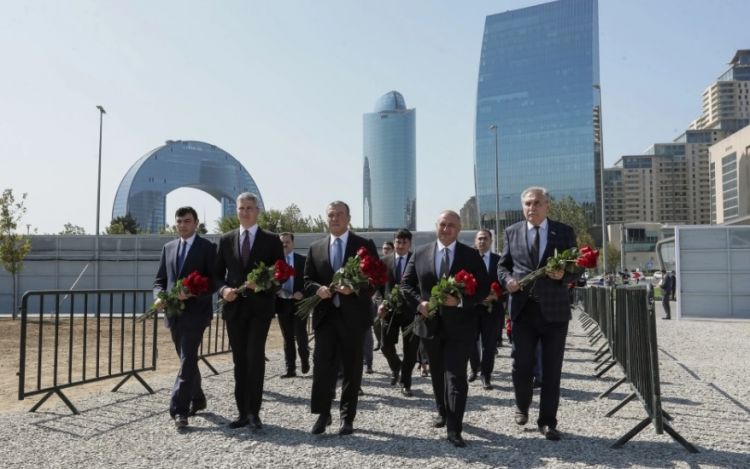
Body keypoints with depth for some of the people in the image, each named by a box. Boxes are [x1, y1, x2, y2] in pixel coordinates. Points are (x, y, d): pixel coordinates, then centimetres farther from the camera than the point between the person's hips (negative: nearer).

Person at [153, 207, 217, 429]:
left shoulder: (207, 247, -3)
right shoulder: (168, 248, 14)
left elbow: (214, 281, -7)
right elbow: (160, 279, 14)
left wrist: (191, 293, -21)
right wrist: (159, 296, -7)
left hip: (195, 312, -6)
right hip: (174, 313, 6)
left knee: (187, 360, -10)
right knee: (187, 359, 16)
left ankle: (179, 409, -10)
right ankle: (197, 399, 31)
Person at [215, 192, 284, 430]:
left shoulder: (271, 240, 2)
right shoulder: (226, 240, 11)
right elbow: (218, 274, 12)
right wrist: (223, 289, -8)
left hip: (260, 306, -3)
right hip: (234, 306, 3)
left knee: (255, 357, -10)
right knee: (239, 360, 8)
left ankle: (253, 412, -1)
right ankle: (243, 412, 15)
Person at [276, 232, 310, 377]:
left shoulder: (302, 260, 2)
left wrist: (302, 293, -13)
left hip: (298, 302, -2)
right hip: (282, 303, 2)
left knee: (300, 335, -3)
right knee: (287, 338, 6)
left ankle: (304, 360, 24)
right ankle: (290, 369, 12)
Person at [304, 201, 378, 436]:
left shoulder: (365, 245, 2)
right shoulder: (315, 248, 11)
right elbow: (307, 280, 10)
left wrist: (354, 288, -19)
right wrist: (318, 289, -12)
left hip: (353, 315, -2)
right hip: (325, 315, 2)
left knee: (352, 367, 6)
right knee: (322, 365, -3)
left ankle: (347, 417, 18)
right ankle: (322, 413, 13)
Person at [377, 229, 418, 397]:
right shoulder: (385, 261, 5)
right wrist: (381, 303, -8)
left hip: (411, 310, -1)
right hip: (390, 309, 2)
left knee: (410, 349, 3)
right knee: (386, 345, 1)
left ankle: (405, 383, 19)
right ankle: (395, 367, 34)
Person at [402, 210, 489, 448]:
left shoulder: (471, 255, -2)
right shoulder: (420, 253, 3)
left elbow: (484, 288, -4)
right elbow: (406, 283, 7)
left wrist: (460, 301, -20)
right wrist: (419, 303, -10)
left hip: (459, 325, -3)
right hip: (430, 323, 3)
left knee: (456, 376, -7)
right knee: (437, 374, 19)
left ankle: (454, 429, -3)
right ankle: (443, 412, 39)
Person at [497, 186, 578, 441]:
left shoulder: (564, 232, 3)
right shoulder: (512, 232, 7)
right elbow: (503, 265, 12)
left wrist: (564, 275, -18)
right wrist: (507, 279, -9)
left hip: (554, 309, -1)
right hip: (523, 309, 1)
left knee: (552, 369, 5)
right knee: (521, 365, 5)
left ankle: (547, 421, 18)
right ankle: (522, 406, 33)